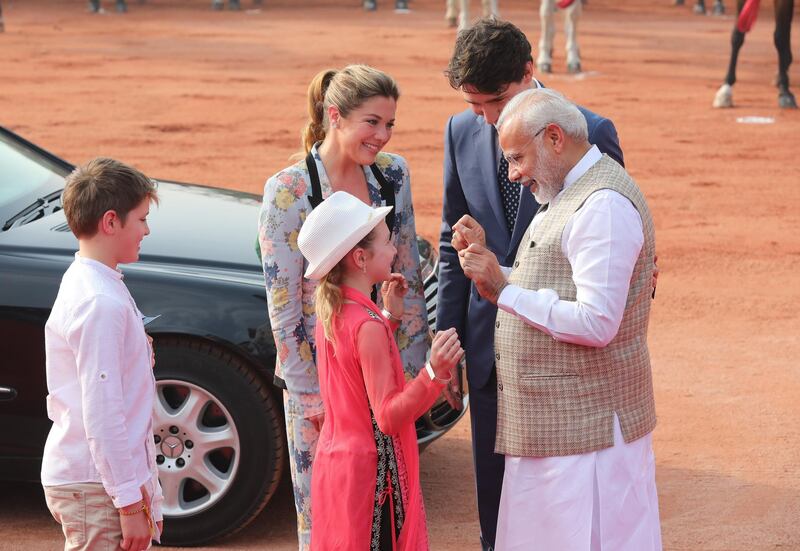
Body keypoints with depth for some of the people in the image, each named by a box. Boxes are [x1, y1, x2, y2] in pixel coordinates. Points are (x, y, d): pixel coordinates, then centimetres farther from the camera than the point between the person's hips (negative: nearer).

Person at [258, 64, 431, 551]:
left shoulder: (393, 173, 1)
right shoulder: (289, 191, -13)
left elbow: (409, 276, 8)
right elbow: (283, 306, -11)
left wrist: (413, 362, 5)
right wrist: (309, 393, -10)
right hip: (322, 370, -4)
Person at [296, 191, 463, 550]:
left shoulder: (329, 312, 5)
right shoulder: (368, 326, -23)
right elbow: (389, 416, -24)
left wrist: (389, 316, 17)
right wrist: (435, 373, -36)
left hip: (334, 462, 9)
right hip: (371, 471, -9)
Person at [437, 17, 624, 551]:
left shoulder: (591, 133, -11)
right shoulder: (463, 131, 2)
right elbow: (452, 239, 10)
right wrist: (448, 338, 8)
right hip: (490, 347, 4)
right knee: (494, 495, 14)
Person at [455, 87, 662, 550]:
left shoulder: (604, 206, -17)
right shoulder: (566, 196, 17)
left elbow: (596, 323, -24)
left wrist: (504, 291, -19)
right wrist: (486, 260, 6)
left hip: (588, 425, -10)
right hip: (548, 423, 10)